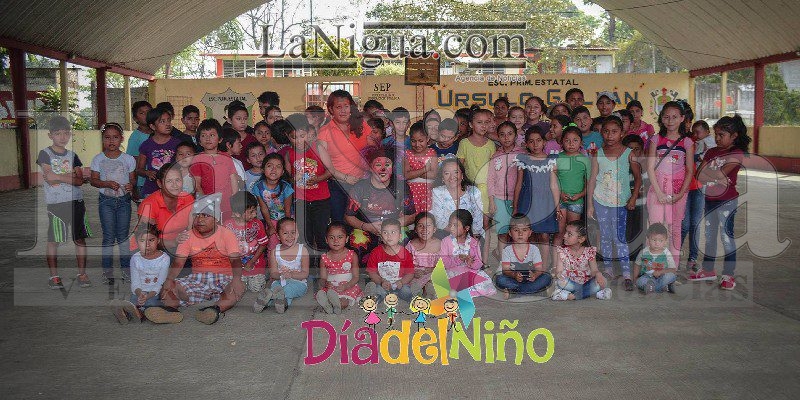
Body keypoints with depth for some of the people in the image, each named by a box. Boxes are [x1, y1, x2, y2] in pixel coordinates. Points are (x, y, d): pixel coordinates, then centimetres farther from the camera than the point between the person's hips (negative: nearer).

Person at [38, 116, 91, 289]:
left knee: (80, 239, 4)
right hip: (55, 202, -3)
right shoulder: (45, 154, 2)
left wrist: (58, 177, -8)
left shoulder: (72, 155, 12)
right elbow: (49, 176, -11)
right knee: (53, 240, 1)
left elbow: (80, 180, 2)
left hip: (75, 201, 3)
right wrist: (70, 177, -4)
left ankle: (82, 273, 13)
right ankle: (54, 276, 10)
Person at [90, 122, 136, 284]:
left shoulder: (128, 159, 1)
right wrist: (107, 184, -17)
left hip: (124, 199, 1)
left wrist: (131, 185, -17)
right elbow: (93, 180, 0)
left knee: (123, 235, 5)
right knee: (109, 237, 2)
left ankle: (126, 267, 15)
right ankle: (107, 270, 11)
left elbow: (133, 178, 6)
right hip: (106, 200, 0)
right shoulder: (98, 159, -1)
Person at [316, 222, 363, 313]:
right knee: (319, 294, -31)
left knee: (343, 302, -35)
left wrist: (346, 286, -21)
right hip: (330, 288, 2)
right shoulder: (324, 258, 5)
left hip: (349, 287, -2)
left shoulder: (352, 255, 0)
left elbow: (355, 277, -2)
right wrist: (325, 283, -21)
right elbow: (322, 279, 5)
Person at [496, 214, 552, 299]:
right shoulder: (507, 250, -5)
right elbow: (505, 270, -12)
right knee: (500, 280, -30)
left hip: (529, 279, 2)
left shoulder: (534, 249, -2)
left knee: (546, 278, -23)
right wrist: (514, 275, -36)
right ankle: (533, 288, -22)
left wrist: (535, 275, -34)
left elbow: (539, 269, -9)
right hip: (513, 278, -2)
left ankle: (511, 290, -25)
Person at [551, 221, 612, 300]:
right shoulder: (562, 251, -3)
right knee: (561, 282, -34)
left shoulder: (589, 251, -3)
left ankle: (570, 295, -24)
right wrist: (559, 274, -33)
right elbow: (559, 271, -8)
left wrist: (598, 274, -28)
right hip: (570, 284, -1)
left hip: (585, 282, 1)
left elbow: (594, 270, -4)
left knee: (602, 283, -27)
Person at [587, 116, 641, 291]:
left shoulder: (628, 154, -4)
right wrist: (590, 203, 2)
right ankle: (608, 269, 23)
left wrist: (633, 197, -9)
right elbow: (593, 178, 4)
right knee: (605, 236, 11)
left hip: (620, 202, -2)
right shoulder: (598, 154, 1)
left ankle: (627, 275, -3)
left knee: (619, 238, -7)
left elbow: (638, 177, 2)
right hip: (600, 200, 3)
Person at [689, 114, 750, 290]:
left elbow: (721, 172, -22)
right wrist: (718, 178, -15)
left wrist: (707, 174, -9)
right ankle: (708, 270, 25)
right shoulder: (711, 152, 10)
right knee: (709, 236, 14)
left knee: (726, 235, -5)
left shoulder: (737, 153, -8)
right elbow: (699, 176, 0)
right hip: (710, 198, 7)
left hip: (727, 200, -7)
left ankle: (729, 275, 3)